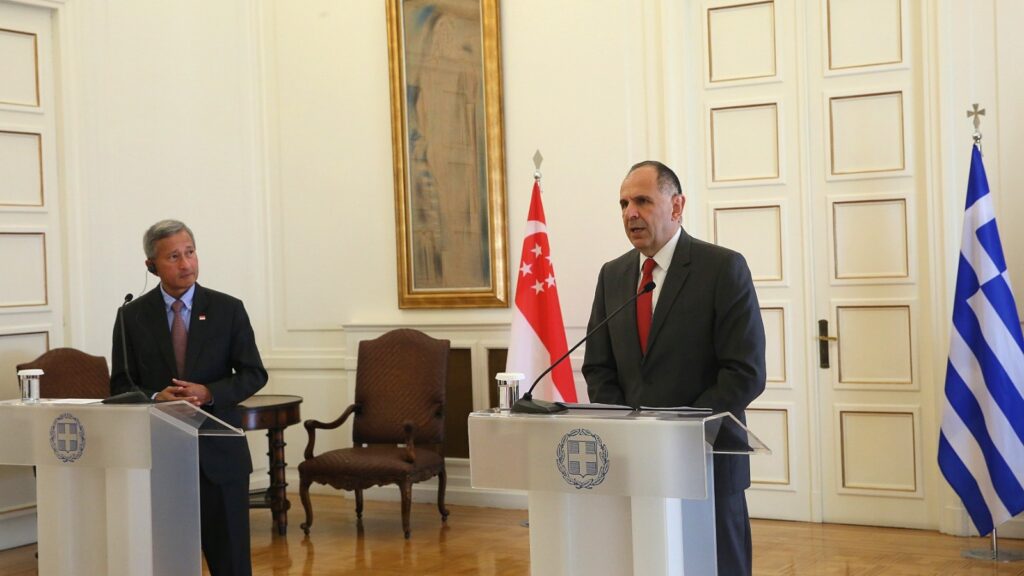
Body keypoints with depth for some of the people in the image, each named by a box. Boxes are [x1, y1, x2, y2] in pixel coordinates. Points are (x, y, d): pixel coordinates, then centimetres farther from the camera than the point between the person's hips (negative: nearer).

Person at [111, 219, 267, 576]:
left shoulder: (228, 309, 2)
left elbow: (253, 374, 2)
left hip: (219, 451, 0)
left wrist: (209, 393, -16)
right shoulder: (133, 316, 3)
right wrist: (155, 397, -16)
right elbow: (121, 385, 4)